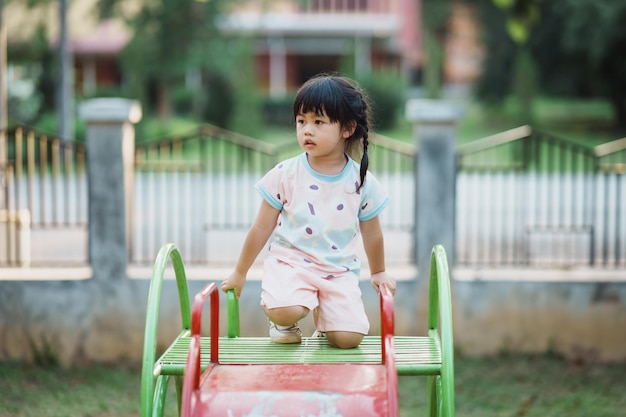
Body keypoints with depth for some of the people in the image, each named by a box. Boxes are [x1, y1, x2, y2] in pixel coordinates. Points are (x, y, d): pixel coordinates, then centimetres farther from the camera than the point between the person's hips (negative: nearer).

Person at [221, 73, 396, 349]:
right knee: (284, 311, -32)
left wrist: (379, 272, 24)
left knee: (348, 338, -14)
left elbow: (372, 234, 14)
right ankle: (286, 324, 8)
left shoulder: (361, 182, -2)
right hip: (290, 261, -2)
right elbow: (261, 228, 3)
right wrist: (240, 273, 9)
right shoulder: (286, 174, -5)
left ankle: (322, 318, 23)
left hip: (339, 270, 2)